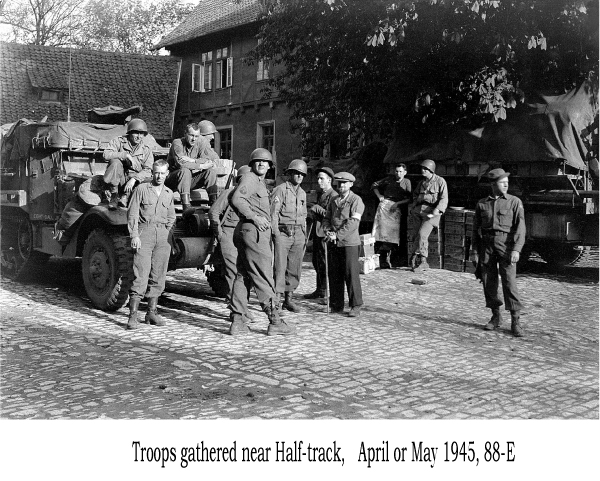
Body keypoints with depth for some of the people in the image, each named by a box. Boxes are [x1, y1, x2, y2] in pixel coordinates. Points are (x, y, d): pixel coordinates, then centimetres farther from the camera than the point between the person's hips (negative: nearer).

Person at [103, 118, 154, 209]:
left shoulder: (146, 150, 3)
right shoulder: (119, 141, 0)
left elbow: (147, 170, -9)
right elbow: (106, 154, -16)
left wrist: (134, 179, -26)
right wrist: (125, 155, -23)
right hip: (117, 179, -1)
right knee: (115, 162, -29)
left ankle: (125, 197, -12)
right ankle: (113, 196, -20)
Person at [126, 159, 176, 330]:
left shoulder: (169, 193, 16)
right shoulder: (142, 189, 4)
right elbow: (132, 214, 0)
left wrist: (168, 235, 11)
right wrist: (134, 236, -10)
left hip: (162, 235, 4)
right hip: (144, 232, -4)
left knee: (158, 276, 5)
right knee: (141, 274, -11)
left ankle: (152, 312, 14)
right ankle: (133, 315, -9)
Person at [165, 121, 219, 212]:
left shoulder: (201, 143, -1)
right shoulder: (177, 143, -13)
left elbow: (215, 158, -14)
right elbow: (181, 163, -30)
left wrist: (193, 160, -23)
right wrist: (201, 166, -25)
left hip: (191, 180, 4)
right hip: (173, 180, -4)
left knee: (211, 170, -14)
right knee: (185, 171, -35)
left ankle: (214, 203, -21)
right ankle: (186, 205, -42)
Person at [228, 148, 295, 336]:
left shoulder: (260, 183, 23)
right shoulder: (249, 179, -7)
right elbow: (236, 199, -21)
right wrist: (255, 218, -21)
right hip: (253, 231, -10)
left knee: (242, 276, 8)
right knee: (263, 278, -8)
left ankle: (236, 321, 10)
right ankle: (275, 322, -4)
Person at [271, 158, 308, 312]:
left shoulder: (302, 193, 17)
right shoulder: (280, 190, -5)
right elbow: (273, 213, -9)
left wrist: (305, 235, 18)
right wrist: (276, 233, -15)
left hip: (298, 234, 7)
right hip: (282, 233, -6)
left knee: (295, 269, 7)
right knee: (280, 267, -10)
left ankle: (289, 299, 16)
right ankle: (276, 299, -7)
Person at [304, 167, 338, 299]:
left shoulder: (334, 196, -12)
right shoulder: (319, 194, 17)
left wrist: (317, 209, -16)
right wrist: (313, 213, 9)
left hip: (326, 234, -9)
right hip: (317, 232, 9)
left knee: (326, 264, -6)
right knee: (316, 262, 15)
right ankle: (319, 291, 26)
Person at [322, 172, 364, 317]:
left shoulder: (356, 200, -3)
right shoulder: (334, 201, 17)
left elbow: (353, 222, -13)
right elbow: (327, 218, 17)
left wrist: (337, 235, -17)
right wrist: (328, 231, -4)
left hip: (349, 242, -6)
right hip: (334, 243, 6)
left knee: (351, 274, -6)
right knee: (334, 275, 7)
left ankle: (356, 306, 1)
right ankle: (336, 305, 16)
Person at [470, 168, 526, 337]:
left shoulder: (514, 202, 4)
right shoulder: (482, 204, 11)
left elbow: (520, 227, -3)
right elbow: (476, 228, 14)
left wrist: (516, 249, -14)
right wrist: (474, 251, 8)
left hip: (506, 245, -3)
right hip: (486, 245, 3)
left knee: (509, 281, -9)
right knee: (488, 281, 5)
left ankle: (516, 321, -4)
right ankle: (496, 317, 19)